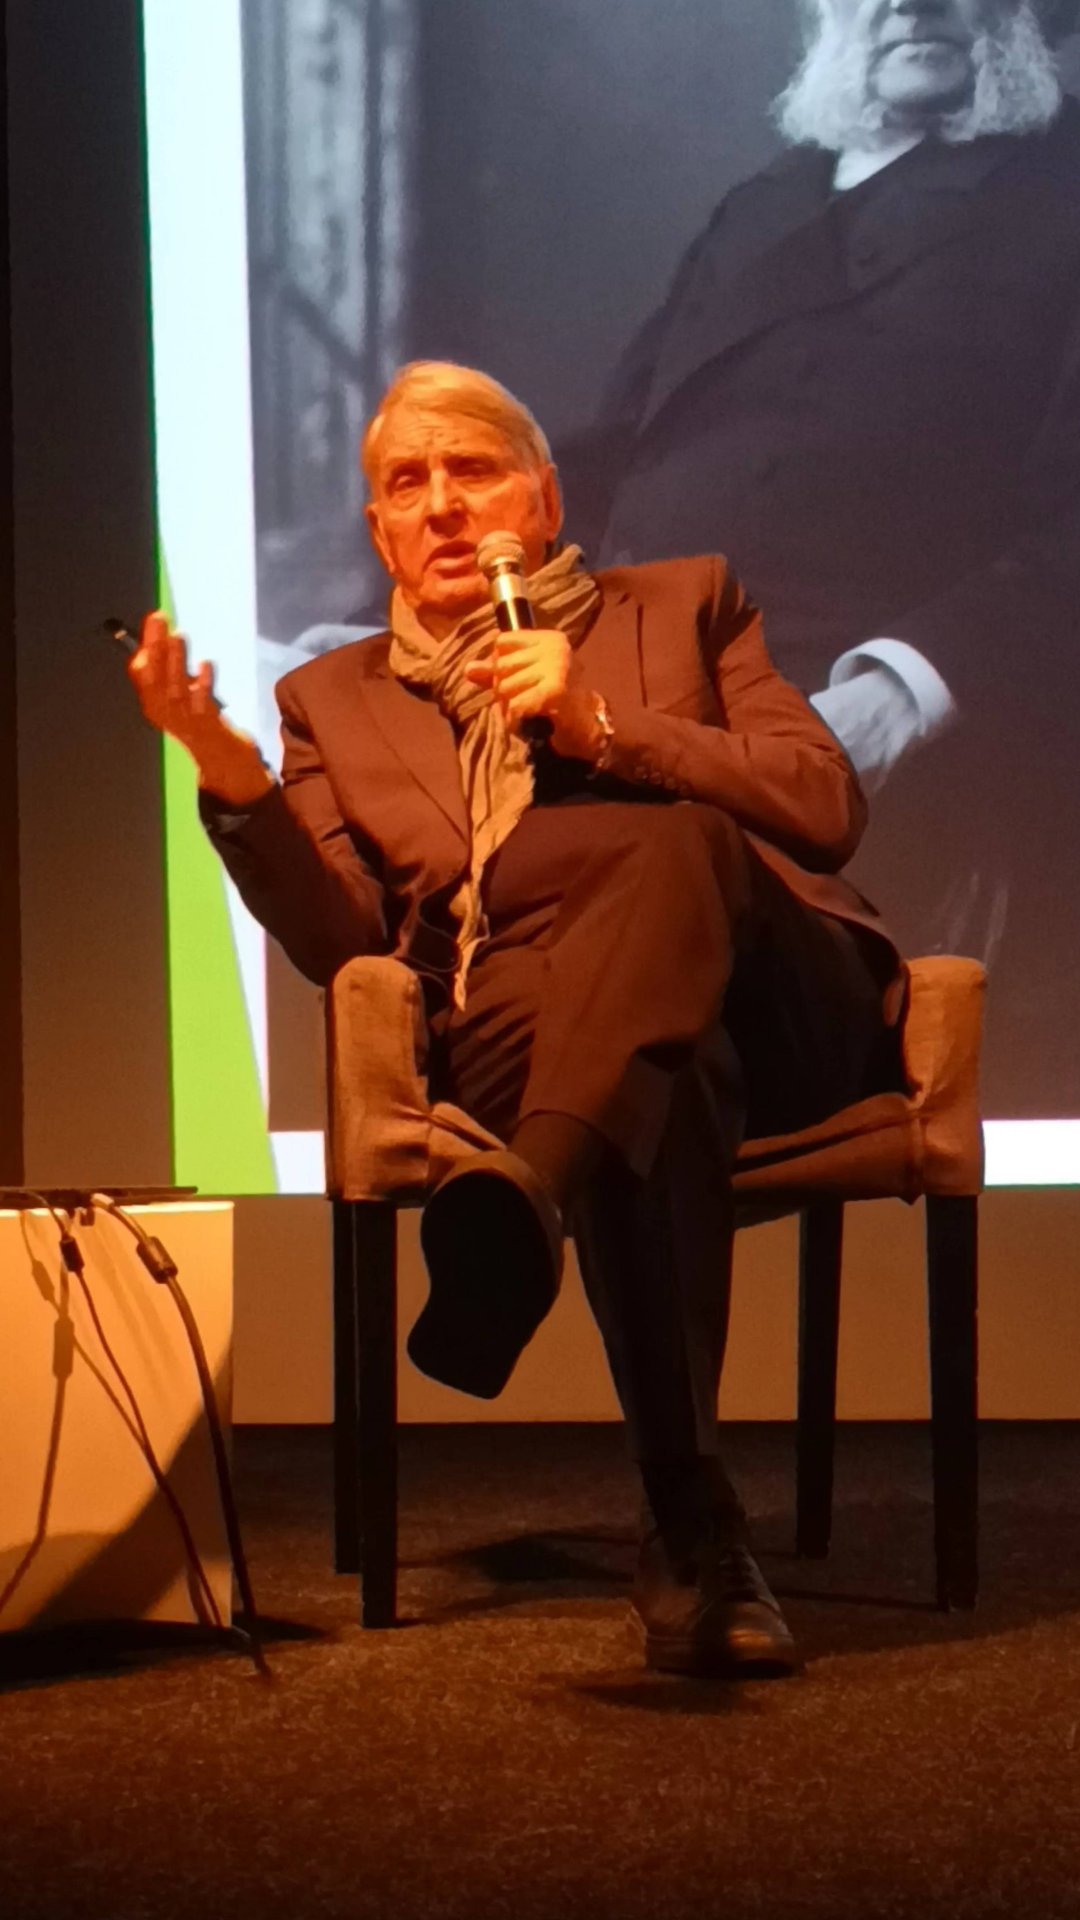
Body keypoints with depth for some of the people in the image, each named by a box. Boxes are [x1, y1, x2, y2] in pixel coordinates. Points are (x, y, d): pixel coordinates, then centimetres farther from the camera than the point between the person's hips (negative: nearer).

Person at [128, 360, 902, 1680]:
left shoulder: (682, 606, 23)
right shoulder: (337, 700, 25)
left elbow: (827, 807, 7)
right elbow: (339, 940, 9)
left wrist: (599, 727, -4)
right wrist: (227, 771, -7)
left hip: (774, 1002, 1)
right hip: (517, 1037, 0)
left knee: (670, 841, -36)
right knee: (668, 1071, -39)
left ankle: (524, 1208, -56)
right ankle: (692, 1522, -44)